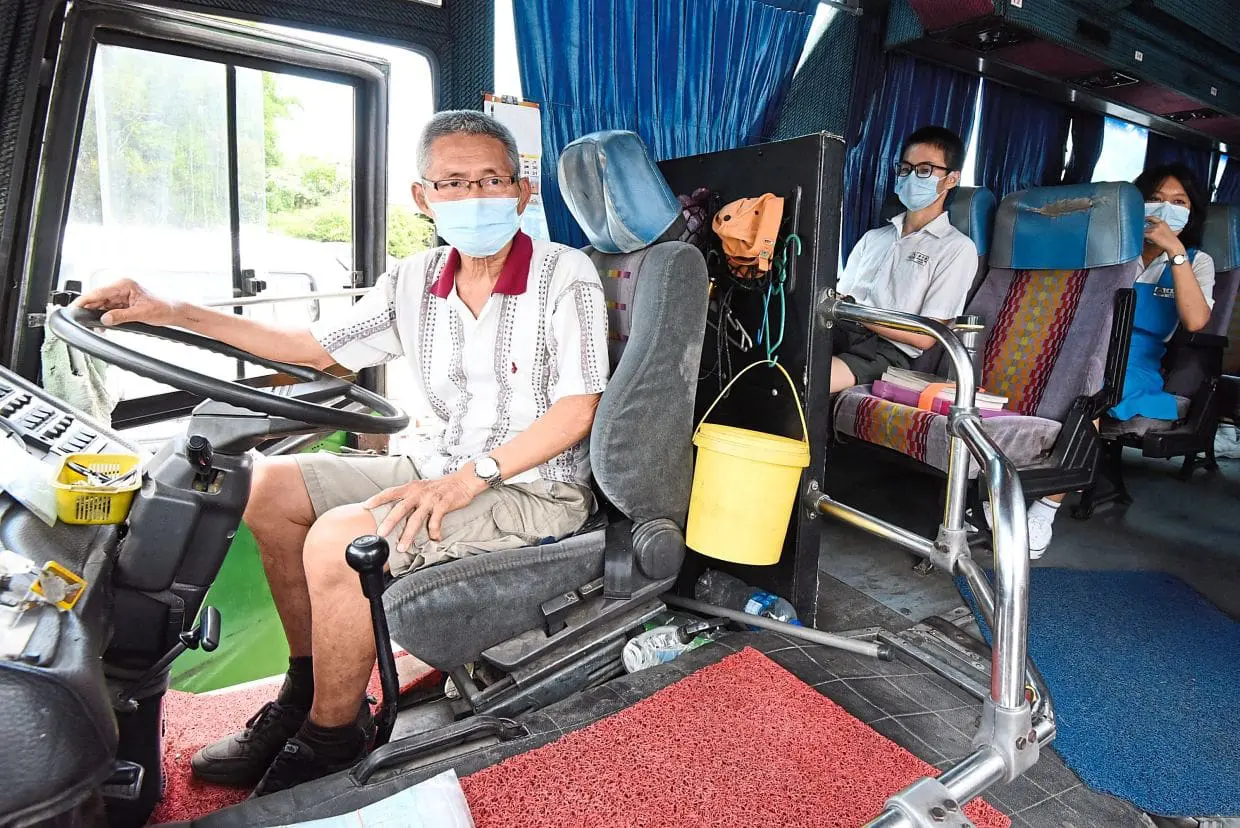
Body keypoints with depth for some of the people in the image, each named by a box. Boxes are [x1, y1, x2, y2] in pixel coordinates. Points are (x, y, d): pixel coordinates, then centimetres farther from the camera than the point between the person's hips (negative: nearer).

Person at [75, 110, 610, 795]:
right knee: (272, 486, 3)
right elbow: (314, 347, 13)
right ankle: (308, 683, 14)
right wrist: (172, 314, 8)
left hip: (539, 488, -7)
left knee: (338, 538, -24)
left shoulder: (565, 275, -12)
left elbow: (575, 409, -18)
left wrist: (470, 478, -27)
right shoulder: (415, 282, 5)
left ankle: (332, 738, 1)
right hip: (447, 467, 7)